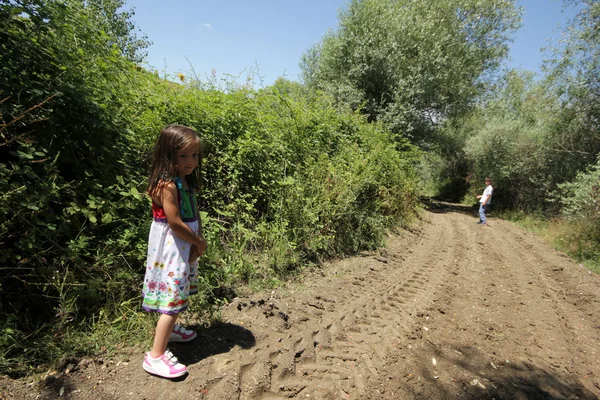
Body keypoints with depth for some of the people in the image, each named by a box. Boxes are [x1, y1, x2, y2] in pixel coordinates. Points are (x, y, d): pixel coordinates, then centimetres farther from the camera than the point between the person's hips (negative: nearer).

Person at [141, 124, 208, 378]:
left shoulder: (185, 181, 6)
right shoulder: (168, 185, -22)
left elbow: (194, 214, 6)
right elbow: (175, 223, -25)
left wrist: (198, 239, -7)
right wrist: (199, 242, -12)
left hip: (185, 246, 9)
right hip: (172, 247, -9)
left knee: (179, 291, 25)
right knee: (173, 298, -4)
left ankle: (170, 328, 48)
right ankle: (156, 356, 8)